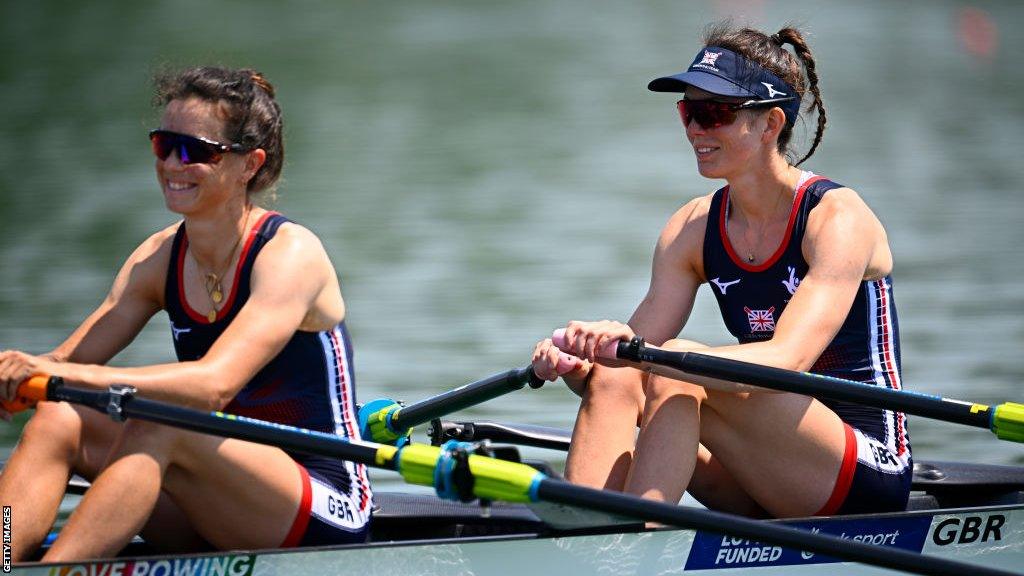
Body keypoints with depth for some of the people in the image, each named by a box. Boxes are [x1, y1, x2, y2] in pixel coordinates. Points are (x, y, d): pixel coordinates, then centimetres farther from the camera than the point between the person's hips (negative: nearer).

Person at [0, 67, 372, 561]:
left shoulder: (289, 254, -14)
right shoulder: (160, 258, 7)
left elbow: (215, 384, -29)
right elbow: (69, 358, -1)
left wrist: (63, 373, -37)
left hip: (326, 512, -6)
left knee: (156, 431, -30)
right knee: (58, 421, -14)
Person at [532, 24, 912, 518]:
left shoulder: (837, 219, -13)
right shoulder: (693, 230, 6)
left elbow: (789, 360, -29)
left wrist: (637, 350, -42)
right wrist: (575, 364, -27)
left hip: (870, 473, -6)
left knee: (679, 371, -27)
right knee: (613, 379, -17)